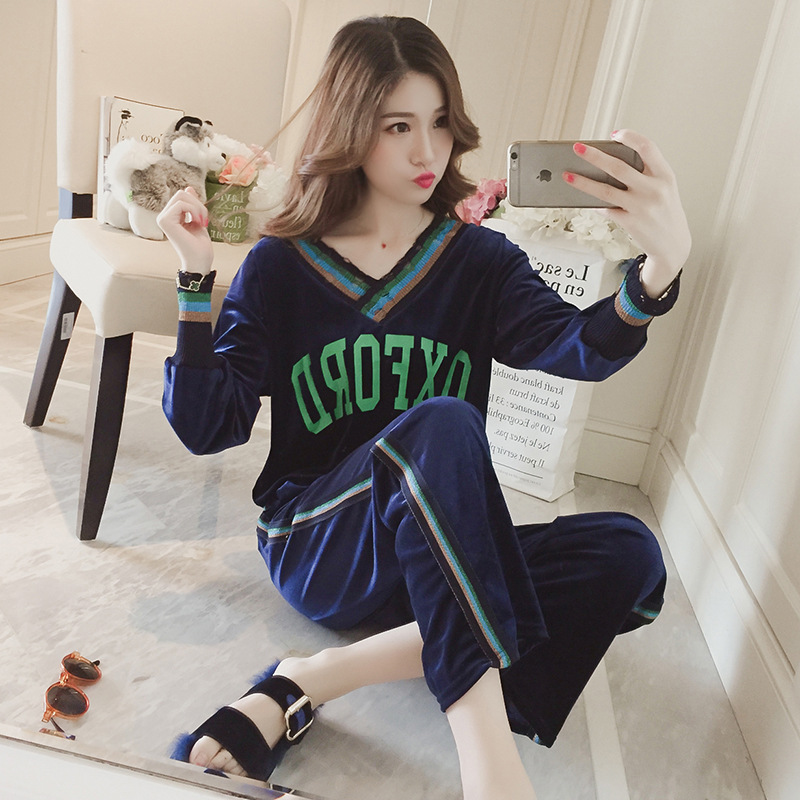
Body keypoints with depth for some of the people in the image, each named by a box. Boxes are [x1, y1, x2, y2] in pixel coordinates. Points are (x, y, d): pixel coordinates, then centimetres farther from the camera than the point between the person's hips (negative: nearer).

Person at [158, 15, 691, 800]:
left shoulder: (479, 260, 3)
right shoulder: (279, 266, -2)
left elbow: (577, 348, -17)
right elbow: (207, 427, -7)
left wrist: (660, 269, -37)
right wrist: (196, 282, -18)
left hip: (441, 557, 4)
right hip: (315, 542, -3)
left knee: (626, 555, -23)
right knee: (440, 426, -33)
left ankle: (322, 677, -26)